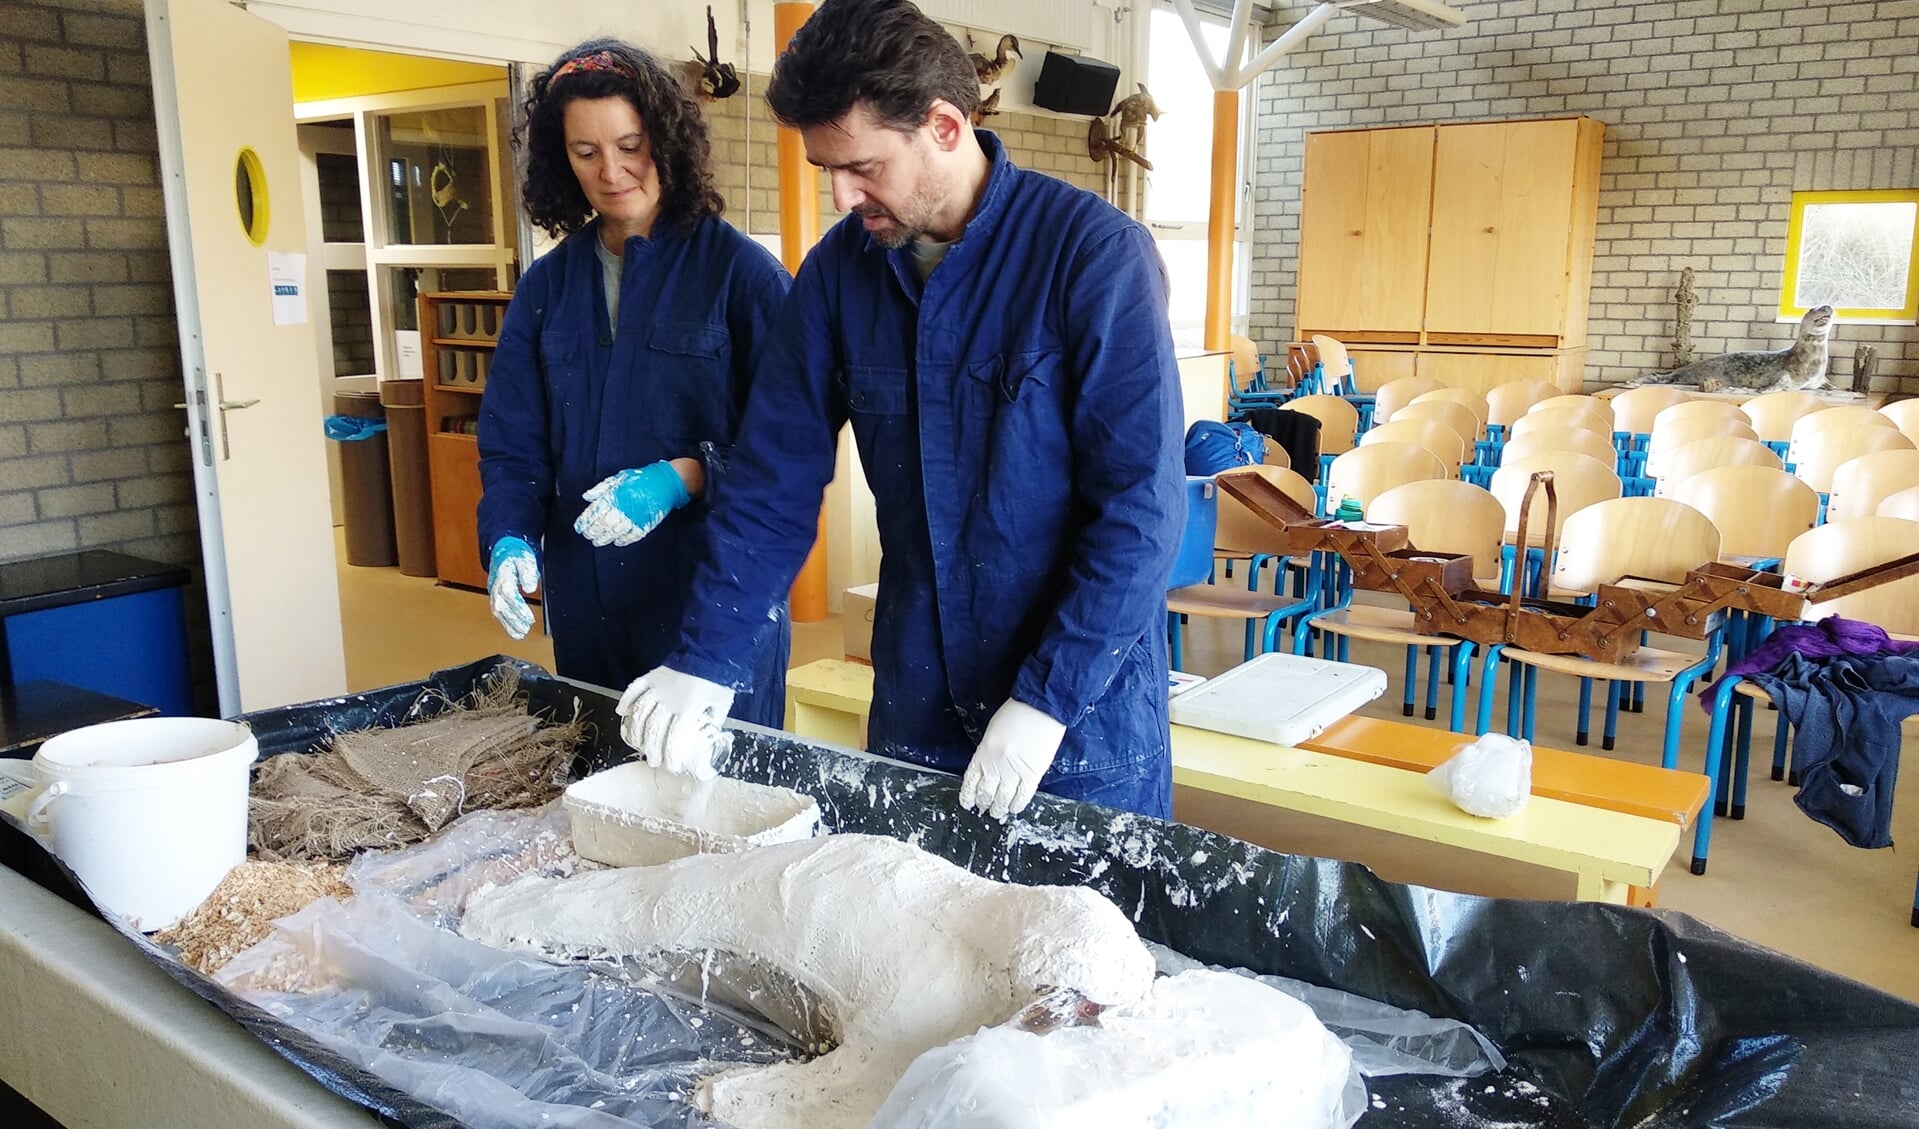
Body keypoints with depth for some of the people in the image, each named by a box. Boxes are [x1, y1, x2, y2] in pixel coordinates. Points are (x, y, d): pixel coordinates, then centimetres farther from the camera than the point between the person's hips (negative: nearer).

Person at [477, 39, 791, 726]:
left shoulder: (741, 271, -5)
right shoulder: (546, 287, 9)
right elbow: (511, 445, 8)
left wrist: (681, 480, -21)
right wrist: (509, 542, -9)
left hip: (716, 596, -4)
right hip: (586, 602, 5)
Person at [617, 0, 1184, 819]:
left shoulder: (1095, 252, -16)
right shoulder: (839, 269, -2)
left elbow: (1141, 504, -18)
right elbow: (775, 481, 1)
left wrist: (1049, 699, -20)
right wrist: (704, 662, -6)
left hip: (1084, 712, -4)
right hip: (914, 700, 4)